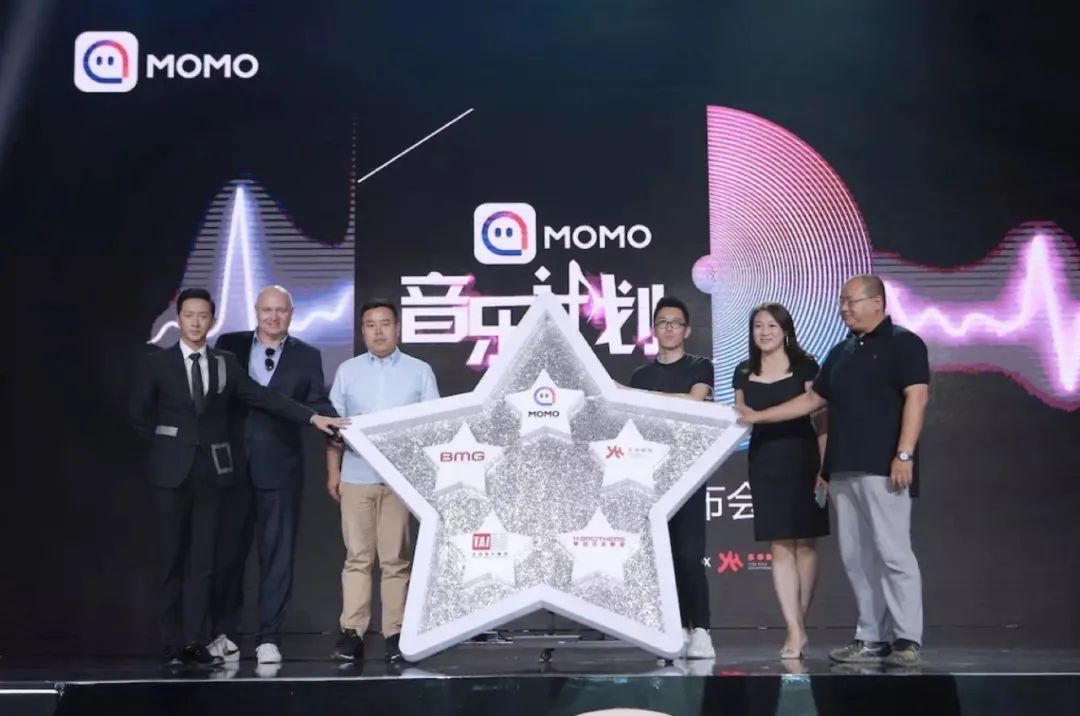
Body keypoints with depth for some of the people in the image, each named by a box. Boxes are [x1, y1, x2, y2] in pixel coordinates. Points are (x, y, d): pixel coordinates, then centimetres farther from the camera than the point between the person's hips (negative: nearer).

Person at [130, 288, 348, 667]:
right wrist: (168, 446, 2)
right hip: (173, 470, -2)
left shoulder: (226, 363, 7)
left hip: (210, 469, 2)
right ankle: (173, 642, 10)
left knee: (202, 558, 2)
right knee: (173, 557, 4)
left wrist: (313, 417, -8)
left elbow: (263, 397, 1)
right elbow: (140, 414, 6)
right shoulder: (156, 363, 1)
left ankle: (196, 641, 5)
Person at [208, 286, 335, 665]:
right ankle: (224, 632, 23)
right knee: (228, 551, 9)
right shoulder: (229, 345, 7)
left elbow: (318, 404, 2)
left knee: (277, 554, 3)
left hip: (280, 467, -1)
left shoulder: (307, 356, 6)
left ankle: (269, 638, 11)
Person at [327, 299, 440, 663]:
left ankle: (395, 633, 6)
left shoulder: (420, 371, 4)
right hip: (356, 476, 1)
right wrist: (332, 471, 4)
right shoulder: (347, 371, 8)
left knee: (396, 558, 2)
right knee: (357, 557, 2)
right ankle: (351, 633, 3)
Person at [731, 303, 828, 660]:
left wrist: (824, 467, -9)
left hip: (802, 460, -2)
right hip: (764, 462, 3)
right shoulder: (743, 373, 10)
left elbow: (821, 419, -3)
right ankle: (795, 631, -1)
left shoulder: (804, 366, 0)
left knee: (804, 543, 4)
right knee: (779, 547, -2)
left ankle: (799, 624, 17)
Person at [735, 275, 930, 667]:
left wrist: (905, 454, -19)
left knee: (892, 552, -8)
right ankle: (872, 637, 12)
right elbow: (813, 399, 24)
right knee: (855, 556, 7)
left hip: (883, 468, -8)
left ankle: (907, 639, -2)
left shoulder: (903, 343, -1)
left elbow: (916, 398, -11)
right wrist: (757, 416, 20)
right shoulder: (841, 351, 20)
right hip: (844, 469, 8)